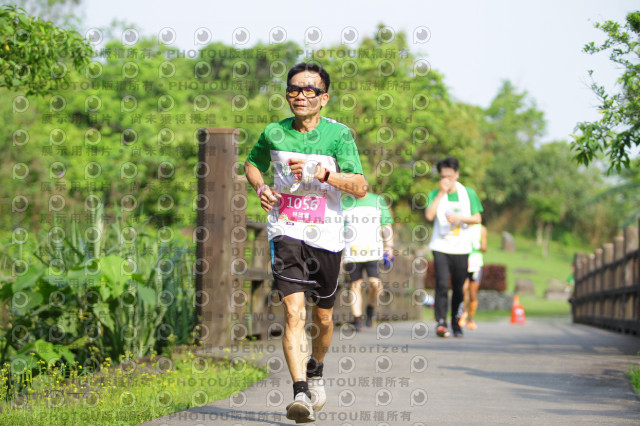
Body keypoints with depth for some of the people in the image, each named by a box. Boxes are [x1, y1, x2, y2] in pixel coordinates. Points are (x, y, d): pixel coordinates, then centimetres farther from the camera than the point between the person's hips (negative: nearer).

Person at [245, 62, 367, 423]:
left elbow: (361, 187, -14)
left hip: (326, 235, 0)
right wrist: (260, 187, 2)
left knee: (323, 316, 14)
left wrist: (321, 173, -28)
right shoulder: (274, 133, 2)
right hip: (286, 232, 0)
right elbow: (252, 163, 23)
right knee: (294, 311, -17)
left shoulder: (339, 134, -6)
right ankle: (301, 394, -23)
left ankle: (315, 371, 44)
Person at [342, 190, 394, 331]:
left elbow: (386, 226, 13)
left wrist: (389, 247, 6)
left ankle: (371, 308, 15)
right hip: (352, 254, 1)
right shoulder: (345, 203, 9)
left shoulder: (378, 201, 9)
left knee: (375, 283, -12)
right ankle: (357, 319, 4)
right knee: (355, 285, -1)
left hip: (373, 252, -1)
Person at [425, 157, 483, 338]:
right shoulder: (434, 194, 4)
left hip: (461, 248, 1)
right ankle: (441, 323, -12)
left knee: (458, 288, 4)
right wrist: (441, 193, -13)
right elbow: (429, 215, -13)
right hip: (441, 247, -1)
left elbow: (477, 218, 5)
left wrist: (459, 217, -12)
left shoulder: (468, 193, 6)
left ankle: (456, 323, 16)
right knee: (441, 284, -14)